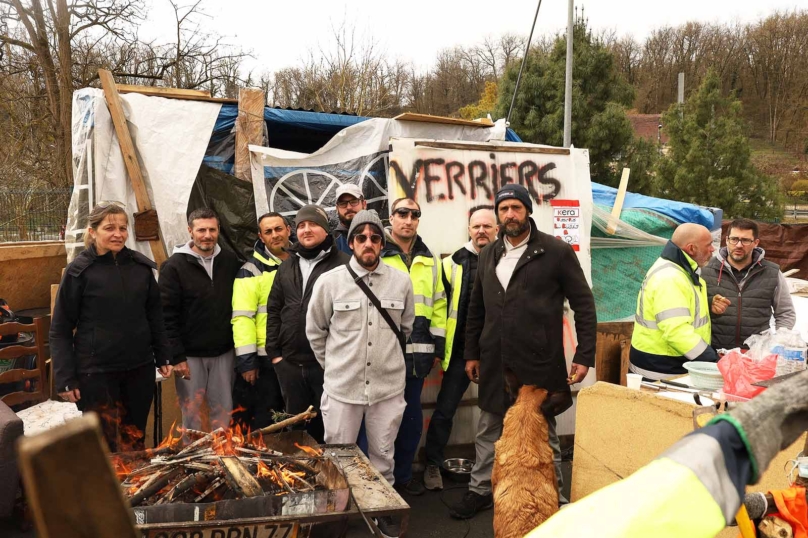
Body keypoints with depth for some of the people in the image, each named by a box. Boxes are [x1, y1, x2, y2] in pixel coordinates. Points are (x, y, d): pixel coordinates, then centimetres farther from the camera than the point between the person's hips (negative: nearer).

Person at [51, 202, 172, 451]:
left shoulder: (141, 266, 3)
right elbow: (60, 329, -5)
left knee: (135, 441, 14)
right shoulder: (79, 270, -8)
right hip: (96, 373, -3)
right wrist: (65, 378, -9)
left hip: (139, 368, 4)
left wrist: (163, 356, 11)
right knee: (106, 445, 4)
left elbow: (155, 316, 13)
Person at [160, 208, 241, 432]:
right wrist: (177, 356, -13)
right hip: (190, 355, -3)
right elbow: (167, 316, -9)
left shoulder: (230, 261, 4)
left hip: (224, 352, 3)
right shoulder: (174, 266, -7)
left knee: (224, 409, 10)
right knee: (192, 411, 5)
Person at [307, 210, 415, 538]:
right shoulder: (329, 281, -6)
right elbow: (315, 332, 6)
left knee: (383, 455, 15)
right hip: (341, 387, -1)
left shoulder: (401, 281, -2)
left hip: (388, 387, 1)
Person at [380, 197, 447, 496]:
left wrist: (438, 345, 8)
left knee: (412, 415, 12)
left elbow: (438, 304, 13)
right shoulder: (376, 255, -3)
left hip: (418, 350, 5)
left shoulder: (429, 260, 12)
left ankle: (403, 473, 26)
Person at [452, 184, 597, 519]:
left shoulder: (557, 252, -5)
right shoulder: (488, 255, 10)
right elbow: (476, 308, 16)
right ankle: (480, 490, 31)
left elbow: (584, 304, -5)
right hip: (495, 363, 5)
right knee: (488, 429, 15)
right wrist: (472, 353, 14)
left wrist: (584, 355, -9)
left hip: (540, 363, -5)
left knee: (544, 431, 8)